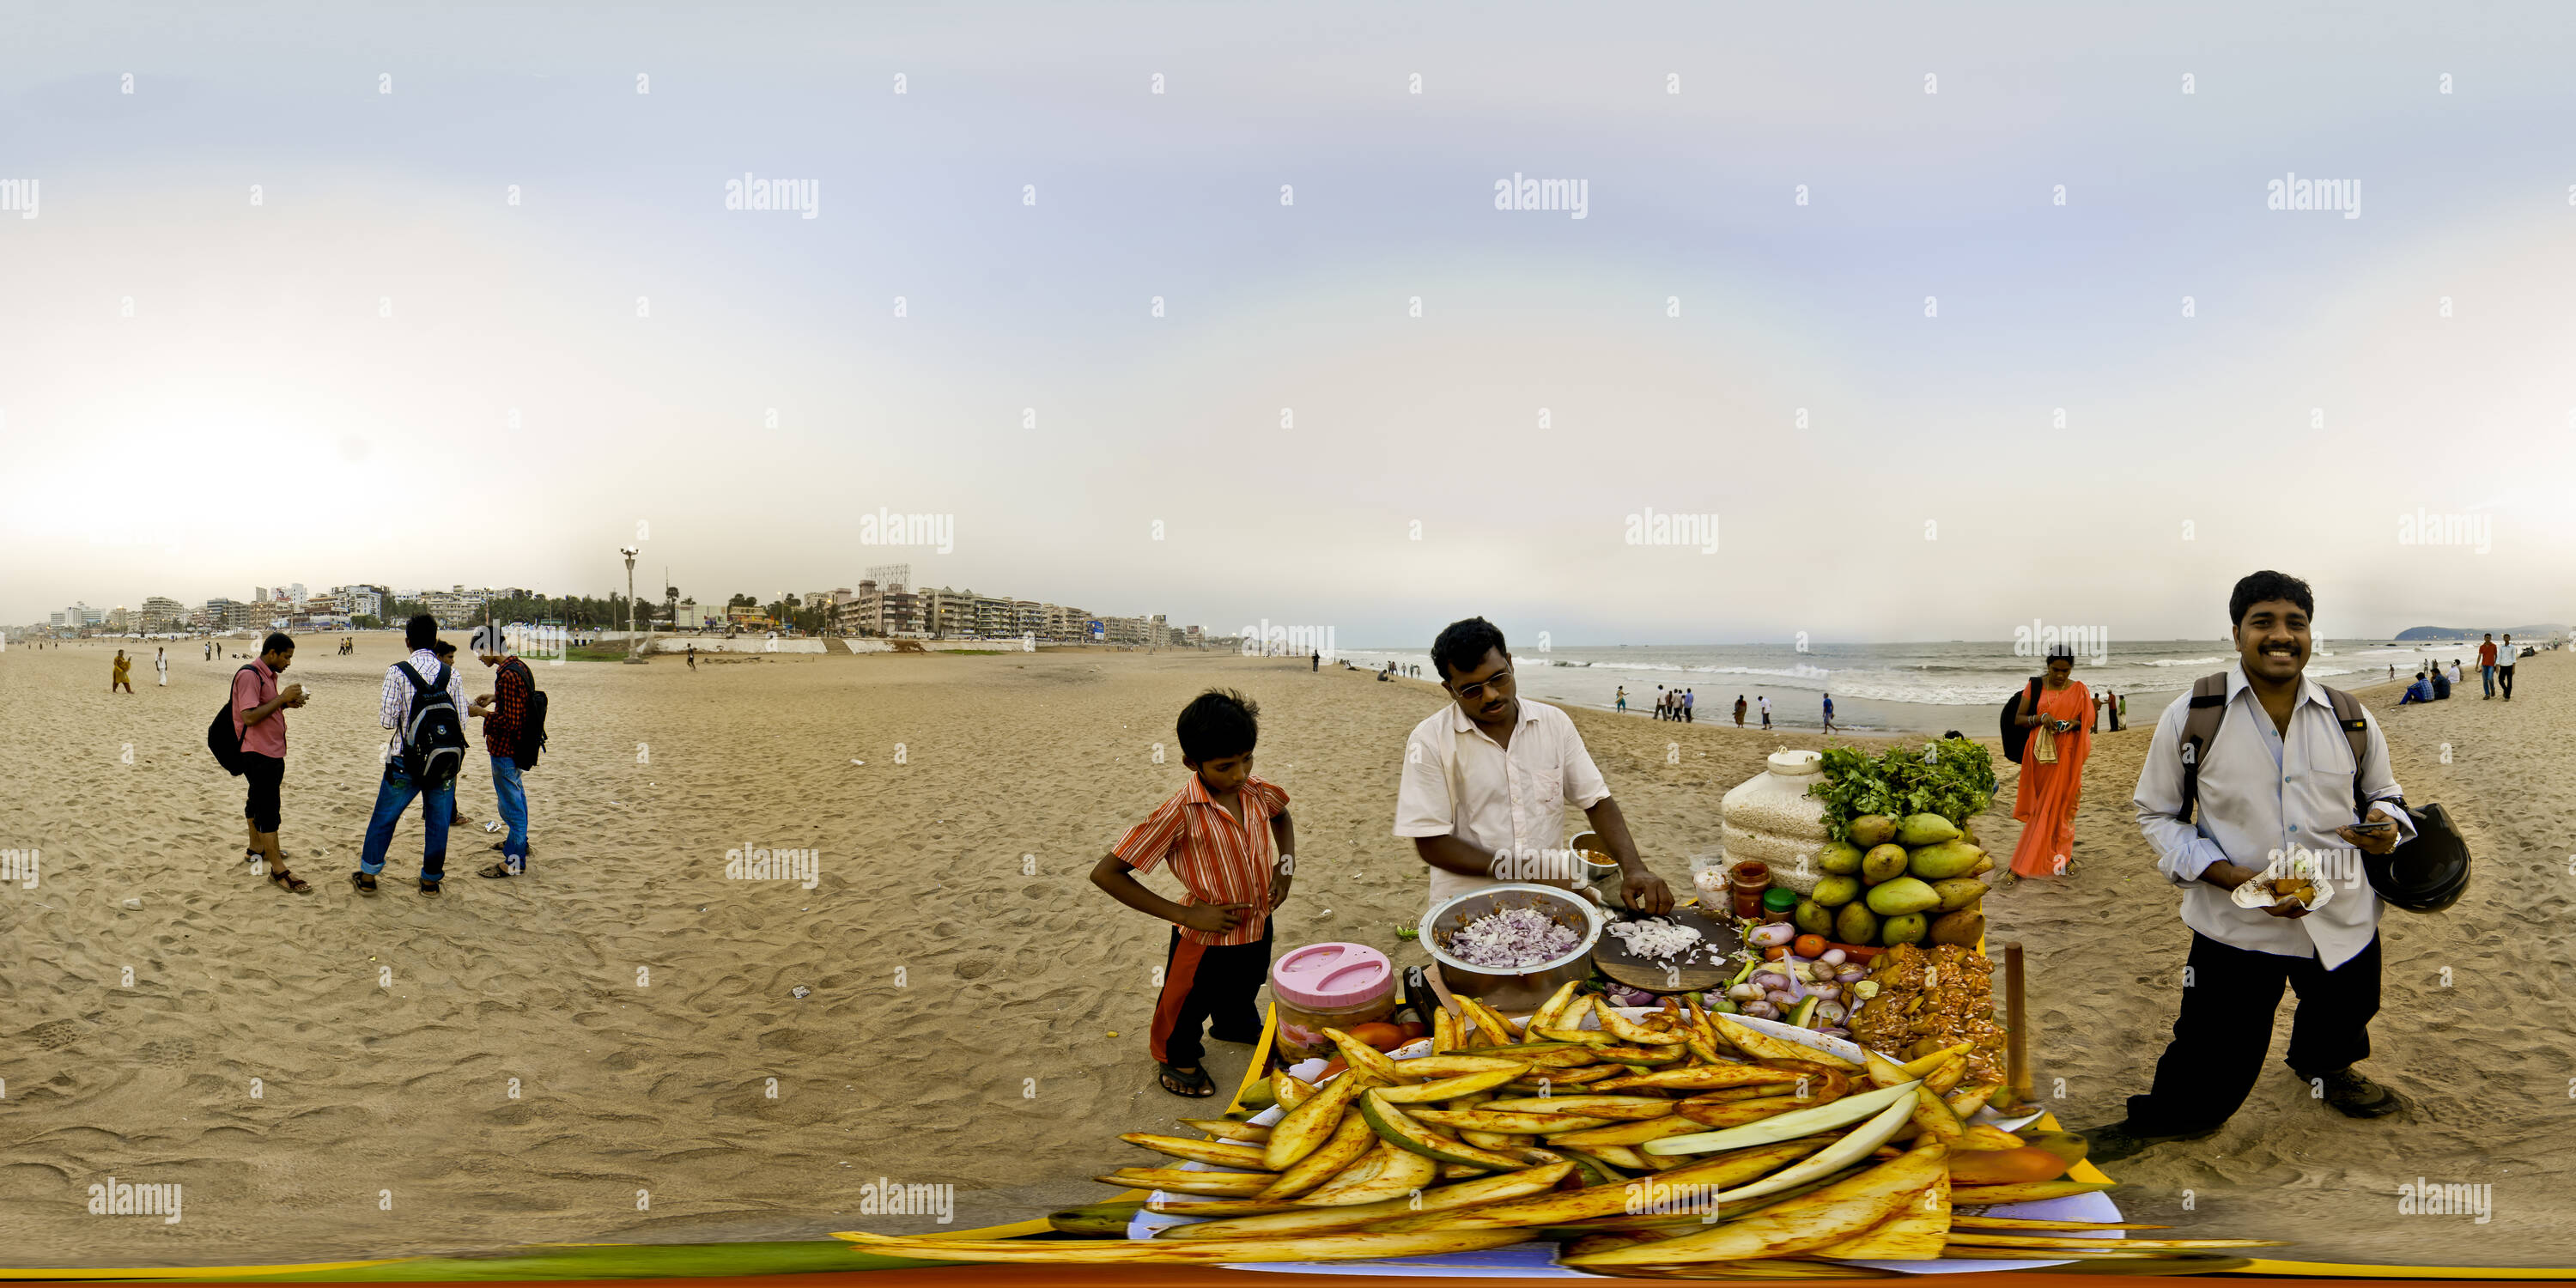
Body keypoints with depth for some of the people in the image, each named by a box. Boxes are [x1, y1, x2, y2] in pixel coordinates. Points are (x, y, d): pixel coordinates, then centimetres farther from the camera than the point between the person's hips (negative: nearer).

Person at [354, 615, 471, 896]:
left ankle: (368, 876, 23)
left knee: (384, 818, 15)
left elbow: (387, 720, -11)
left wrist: (381, 710, 12)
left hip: (405, 761, -1)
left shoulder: (396, 672, -10)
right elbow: (461, 722, -2)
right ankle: (431, 880, 19)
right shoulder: (452, 675, -4)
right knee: (438, 822, 12)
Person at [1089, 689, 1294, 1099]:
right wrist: (1186, 914, -28)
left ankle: (1236, 1026, 66)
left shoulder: (1255, 791, -12)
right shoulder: (1180, 813, -30)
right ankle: (1177, 1058, 51)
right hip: (1206, 941, -6)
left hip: (1257, 928, 6)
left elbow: (1281, 816, 16)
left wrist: (1286, 863, -4)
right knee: (1187, 1007, 20)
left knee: (1243, 992, 33)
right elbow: (1105, 873, -30)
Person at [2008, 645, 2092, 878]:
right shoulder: (2035, 686, 2)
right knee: (2041, 805, 2)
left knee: (2062, 804, 0)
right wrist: (2040, 718, -16)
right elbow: (2018, 719, 2)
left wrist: (2074, 723, -16)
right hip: (2041, 754, 0)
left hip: (2066, 755, 0)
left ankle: (2061, 855, 11)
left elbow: (2088, 721, 6)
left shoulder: (2078, 690, 3)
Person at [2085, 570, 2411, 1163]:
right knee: (2211, 1070, -1)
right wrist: (2236, 878, -18)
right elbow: (2156, 814, -5)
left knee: (2340, 1026, 30)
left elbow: (2383, 794, 13)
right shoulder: (2190, 717, -11)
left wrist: (2385, 826, -13)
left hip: (2344, 922, 4)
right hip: (2235, 930, -4)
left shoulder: (2352, 719, -2)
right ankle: (2157, 1121, 30)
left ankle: (2323, 1069, 65)